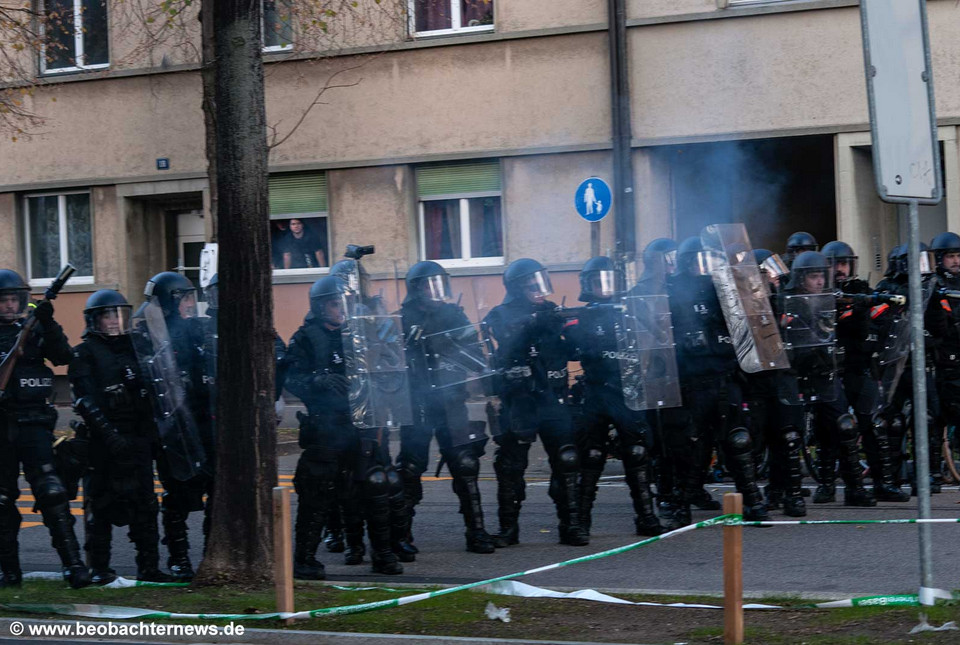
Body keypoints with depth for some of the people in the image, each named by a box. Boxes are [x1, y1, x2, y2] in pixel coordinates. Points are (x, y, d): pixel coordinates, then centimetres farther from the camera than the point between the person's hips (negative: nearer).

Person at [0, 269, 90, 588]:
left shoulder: (33, 330, 7)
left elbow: (62, 356, -5)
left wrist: (48, 323, -17)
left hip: (33, 422, -1)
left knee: (50, 493, -11)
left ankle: (73, 562, -11)